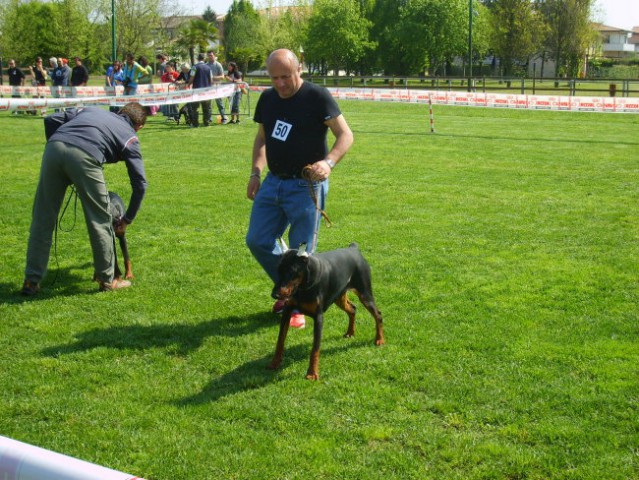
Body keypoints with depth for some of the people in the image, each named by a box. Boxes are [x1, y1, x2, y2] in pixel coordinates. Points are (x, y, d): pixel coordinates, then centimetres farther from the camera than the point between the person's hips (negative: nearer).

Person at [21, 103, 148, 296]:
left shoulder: (92, 110, 36)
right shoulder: (130, 137, 25)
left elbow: (51, 120, 23)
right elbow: (140, 183, 21)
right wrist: (127, 220, 32)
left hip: (53, 147, 4)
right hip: (84, 157, -4)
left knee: (43, 218, 13)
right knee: (100, 220, 13)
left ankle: (31, 281, 17)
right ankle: (107, 279, 23)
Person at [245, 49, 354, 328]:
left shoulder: (317, 97, -13)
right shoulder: (267, 98, 7)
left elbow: (345, 135, -14)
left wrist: (328, 162, -31)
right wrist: (256, 172, 9)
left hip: (306, 186, -7)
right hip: (273, 182, 7)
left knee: (301, 251, 1)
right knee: (257, 241, 8)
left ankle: (298, 305, 18)